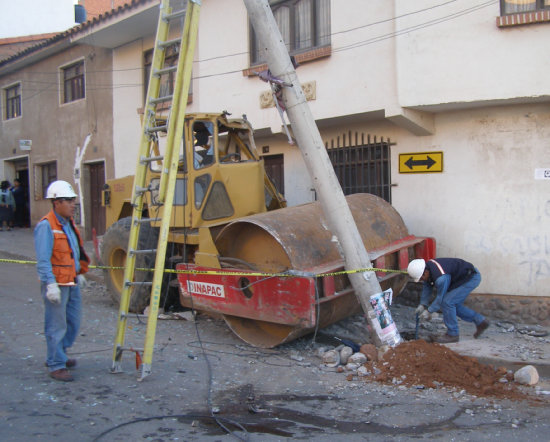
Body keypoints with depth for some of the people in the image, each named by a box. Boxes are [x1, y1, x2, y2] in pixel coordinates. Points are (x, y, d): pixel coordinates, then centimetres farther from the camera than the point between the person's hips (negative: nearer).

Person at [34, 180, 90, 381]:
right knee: (57, 325, -2)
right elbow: (43, 260, -19)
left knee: (73, 321, 16)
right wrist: (51, 284, -24)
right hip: (56, 283, -9)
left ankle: (58, 356, 33)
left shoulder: (69, 223, 13)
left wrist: (79, 272, 22)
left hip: (72, 282, 9)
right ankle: (56, 366, 8)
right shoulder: (46, 226, -15)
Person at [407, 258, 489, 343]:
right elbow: (427, 288, 5)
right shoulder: (427, 267, -8)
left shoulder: (441, 278, -35)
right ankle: (480, 321, 26)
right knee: (454, 305, 13)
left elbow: (440, 298, -21)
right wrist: (422, 305, 2)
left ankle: (452, 334, -4)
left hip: (471, 278, -10)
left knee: (447, 301, -15)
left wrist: (429, 311, -10)